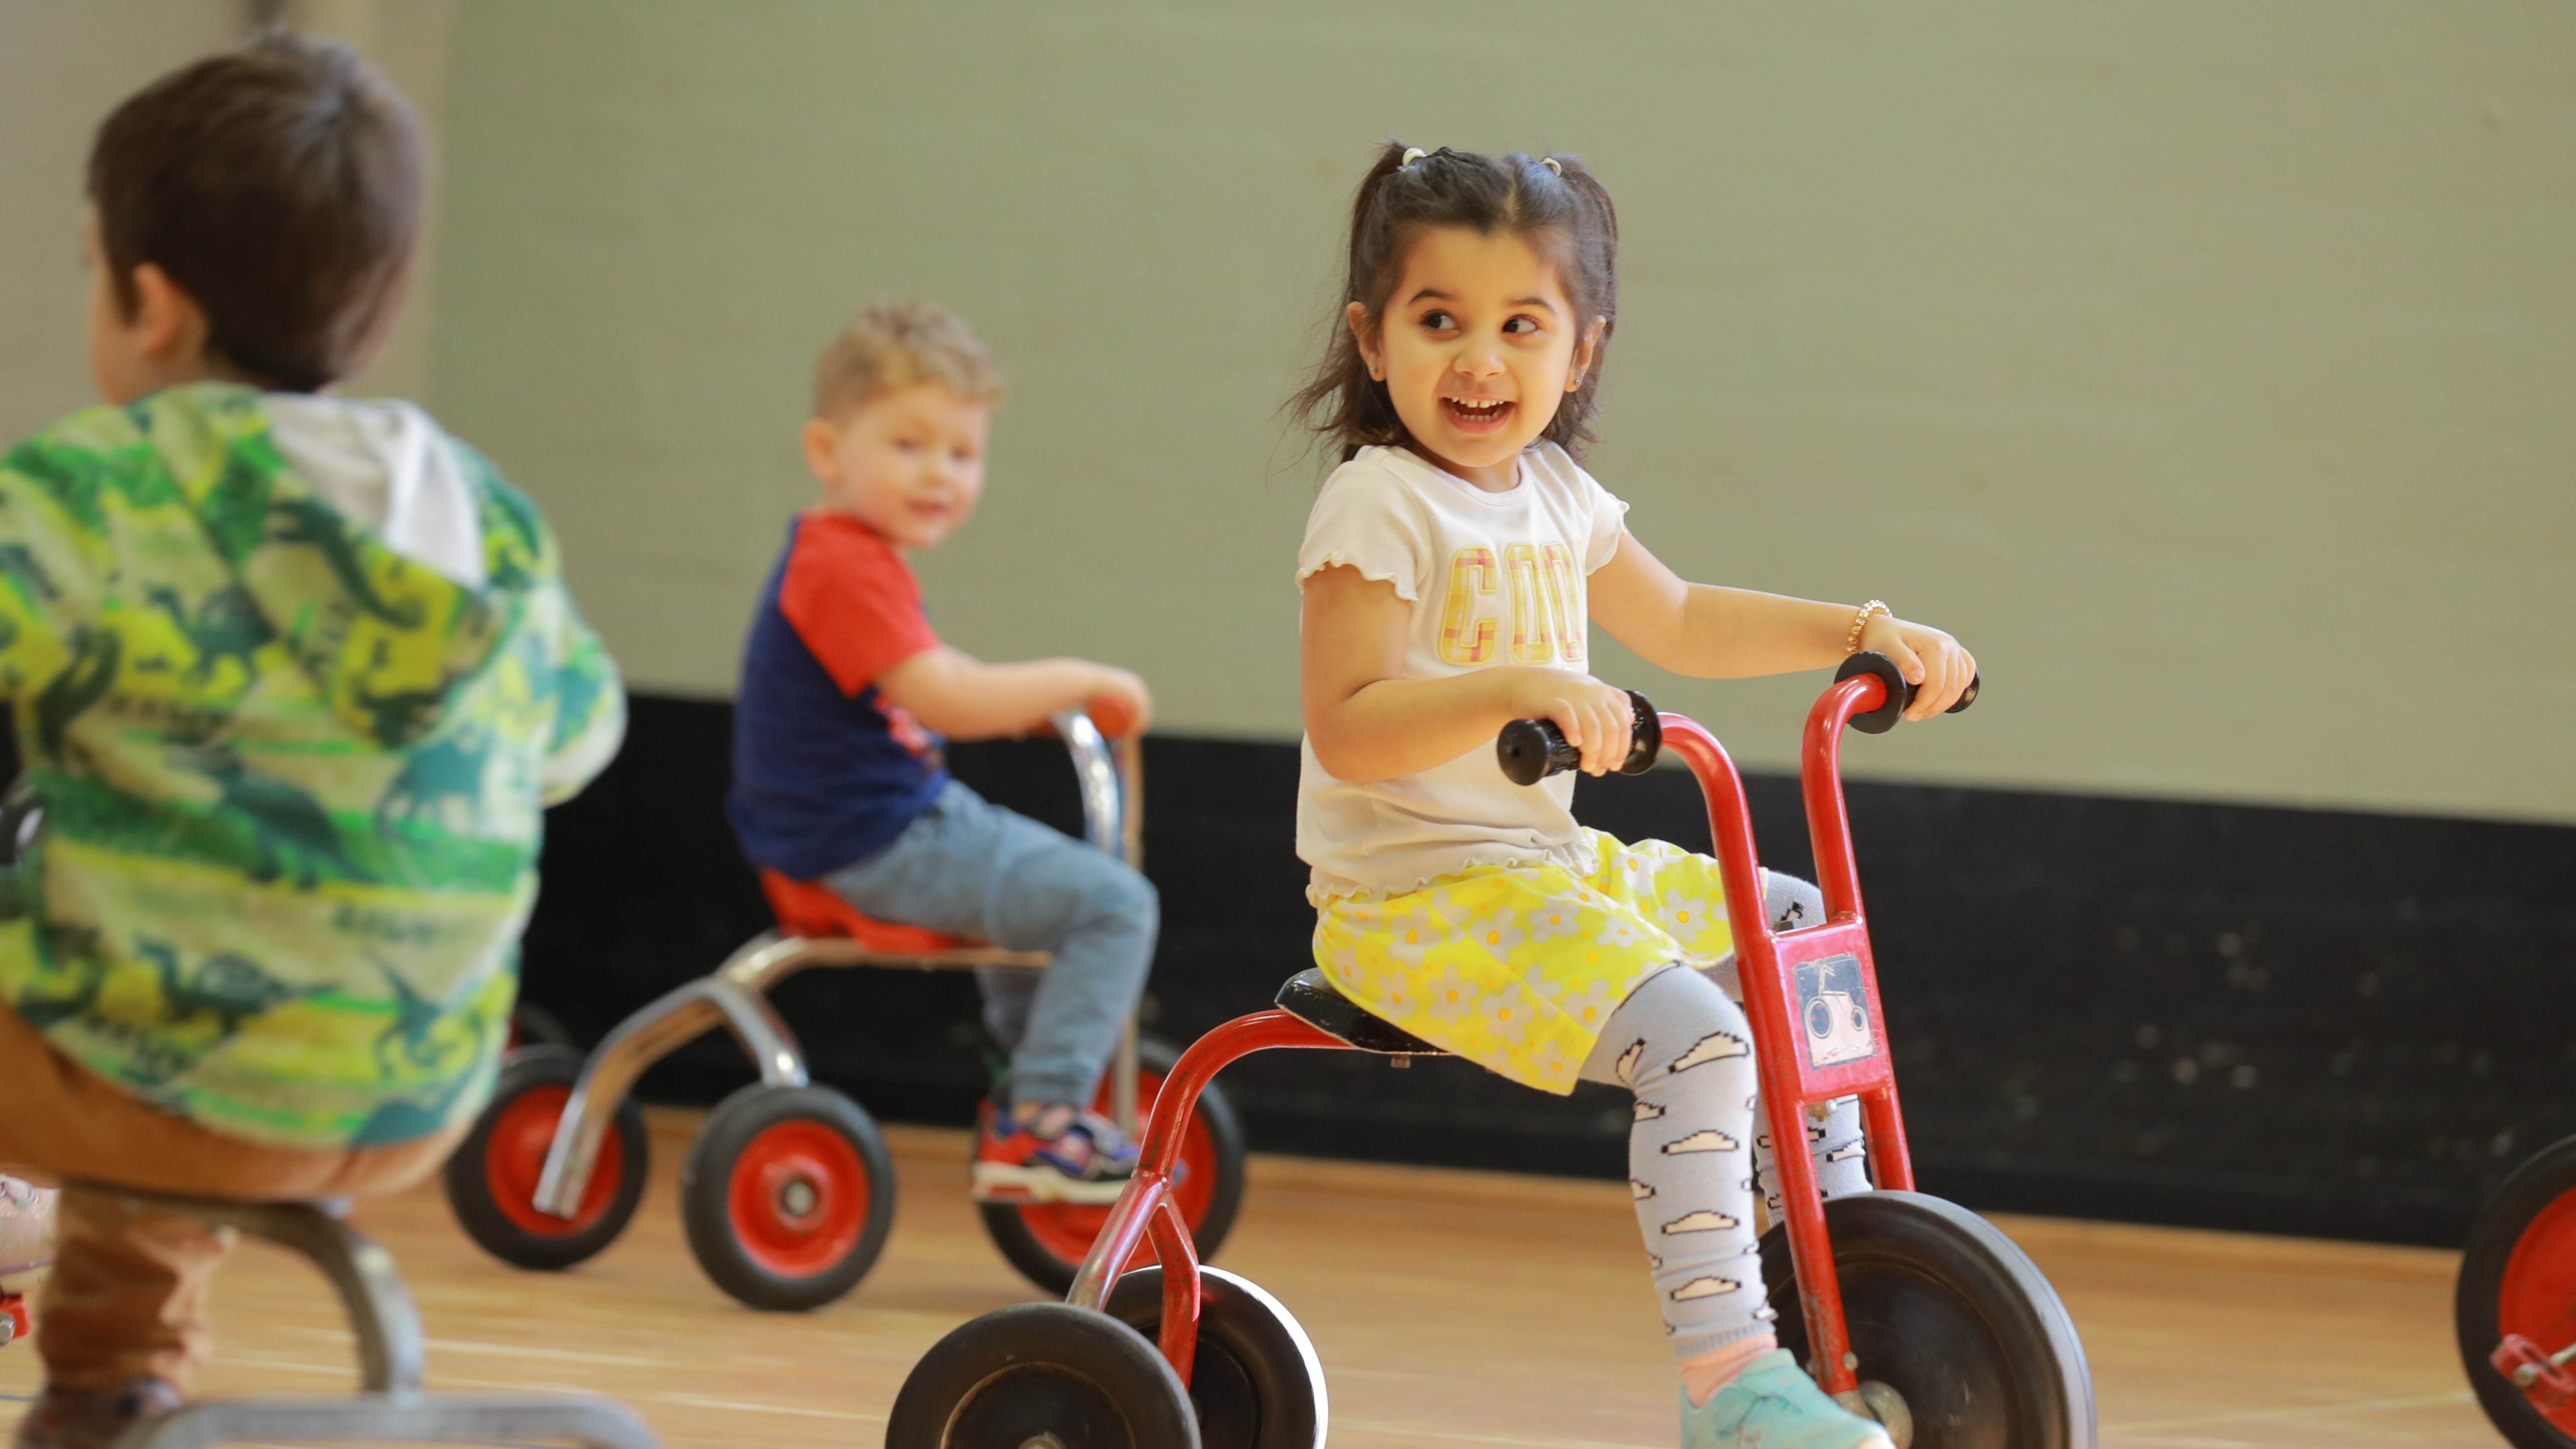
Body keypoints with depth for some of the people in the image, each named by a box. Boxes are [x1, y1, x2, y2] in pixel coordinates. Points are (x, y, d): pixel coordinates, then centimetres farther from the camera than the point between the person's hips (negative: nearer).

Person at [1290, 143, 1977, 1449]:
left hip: (1543, 862, 9)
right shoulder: (1379, 508, -15)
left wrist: (1864, 632, 18)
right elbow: (1349, 730, -23)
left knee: (1802, 930, 19)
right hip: (1416, 897, -9)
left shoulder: (1556, 496, 12)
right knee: (1694, 1038, -28)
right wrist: (1512, 688, -37)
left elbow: (1677, 621, 27)